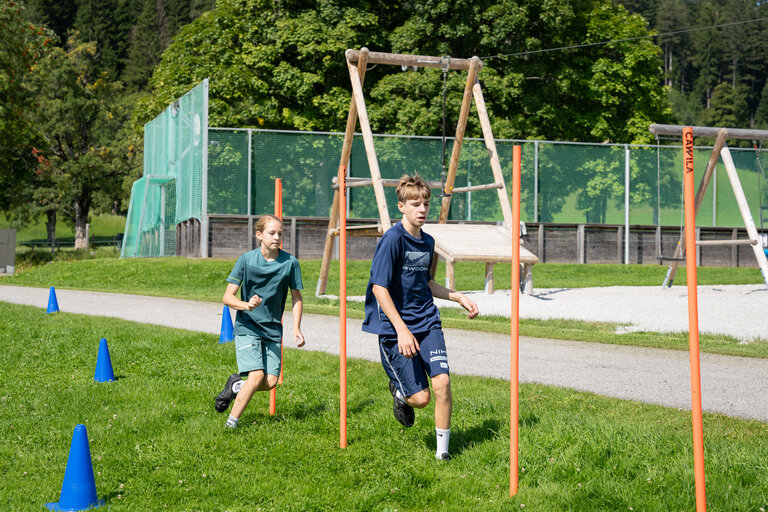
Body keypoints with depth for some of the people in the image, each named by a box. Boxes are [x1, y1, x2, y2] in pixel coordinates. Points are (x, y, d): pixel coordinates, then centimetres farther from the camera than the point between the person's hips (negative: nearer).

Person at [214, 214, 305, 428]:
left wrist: (296, 328, 0)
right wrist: (246, 305, -26)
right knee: (256, 376, -17)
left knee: (271, 382, -8)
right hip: (247, 327, -3)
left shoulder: (290, 263, -3)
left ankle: (237, 385, 22)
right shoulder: (246, 260, -7)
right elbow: (227, 297, -6)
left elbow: (297, 298, 11)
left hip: (273, 329, 3)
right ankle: (231, 423, -3)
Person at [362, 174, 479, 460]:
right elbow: (379, 288, -17)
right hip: (396, 328, -5)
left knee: (442, 383, -11)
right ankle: (400, 393, 32)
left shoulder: (427, 242, 10)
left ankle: (442, 451, 5)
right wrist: (402, 330, -22)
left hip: (427, 322, 5)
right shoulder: (393, 239, -12)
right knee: (421, 398, -5)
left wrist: (459, 297, 16)